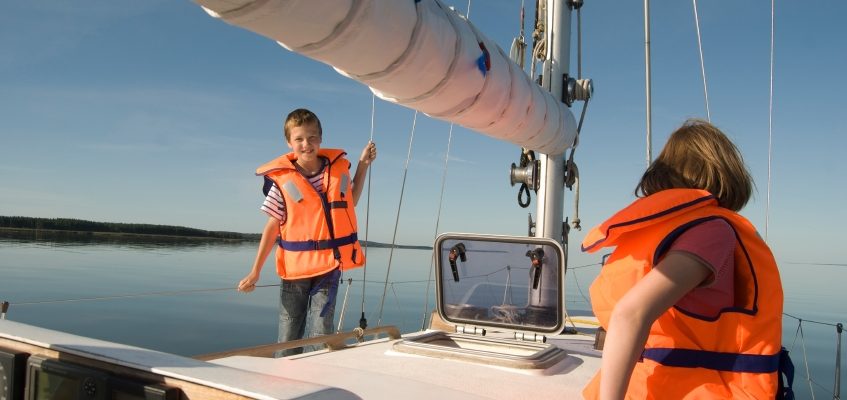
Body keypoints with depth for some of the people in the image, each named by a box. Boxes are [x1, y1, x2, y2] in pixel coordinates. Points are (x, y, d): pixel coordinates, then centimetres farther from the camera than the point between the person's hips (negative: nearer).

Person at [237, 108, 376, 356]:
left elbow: (350, 203, 19)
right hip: (294, 265, -1)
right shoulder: (282, 179, -6)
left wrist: (363, 166, 11)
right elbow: (273, 227, -1)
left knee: (320, 334, -3)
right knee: (288, 337, 9)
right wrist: (255, 272, -1)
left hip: (329, 263, 1)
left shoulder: (338, 167, 2)